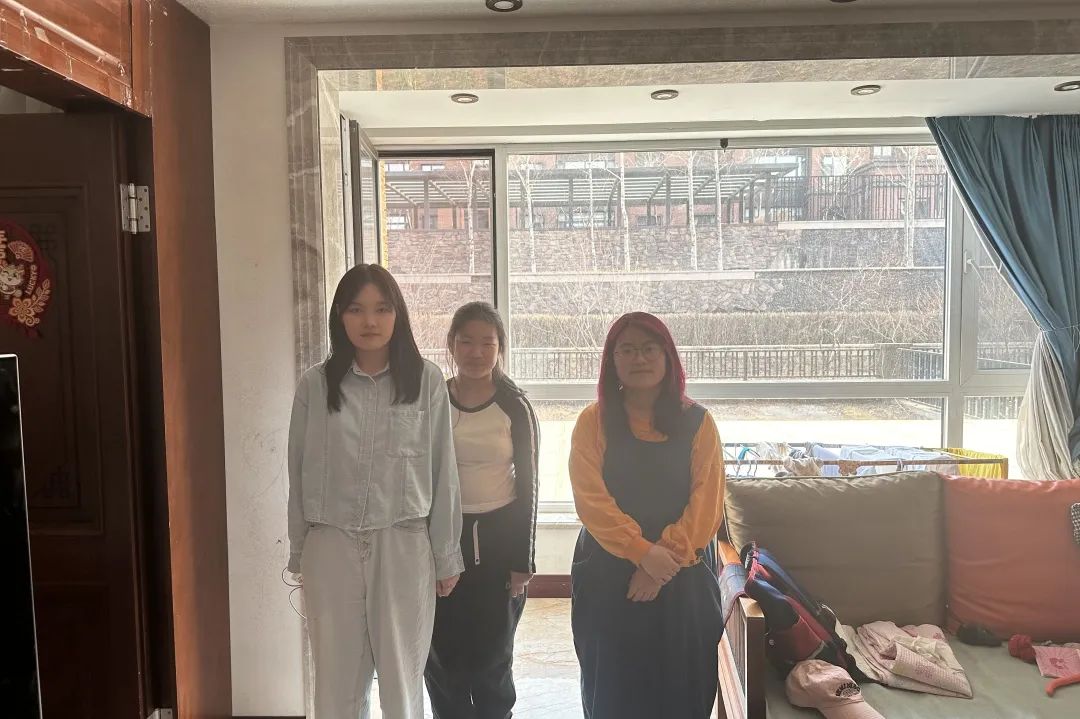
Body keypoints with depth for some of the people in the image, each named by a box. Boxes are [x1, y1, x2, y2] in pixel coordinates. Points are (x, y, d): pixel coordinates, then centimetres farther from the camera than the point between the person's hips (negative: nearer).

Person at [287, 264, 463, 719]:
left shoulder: (427, 381, -4)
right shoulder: (314, 384, -1)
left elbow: (442, 471, 0)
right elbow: (299, 472, 6)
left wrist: (446, 556, 3)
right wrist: (299, 552, 9)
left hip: (403, 545, -1)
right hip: (331, 547, 1)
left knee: (403, 680, 12)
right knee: (338, 681, 12)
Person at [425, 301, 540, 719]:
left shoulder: (515, 408, -4)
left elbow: (527, 485, -2)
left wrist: (523, 560, -4)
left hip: (497, 538, -1)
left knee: (491, 655, 9)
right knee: (441, 656, 7)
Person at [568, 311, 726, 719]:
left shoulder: (697, 421, 0)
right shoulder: (593, 422, -2)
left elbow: (707, 502, -6)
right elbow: (591, 500, -11)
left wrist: (666, 559, -15)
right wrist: (643, 552, -20)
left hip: (683, 576, 1)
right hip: (607, 574, 0)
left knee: (680, 684, 9)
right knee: (612, 684, 9)